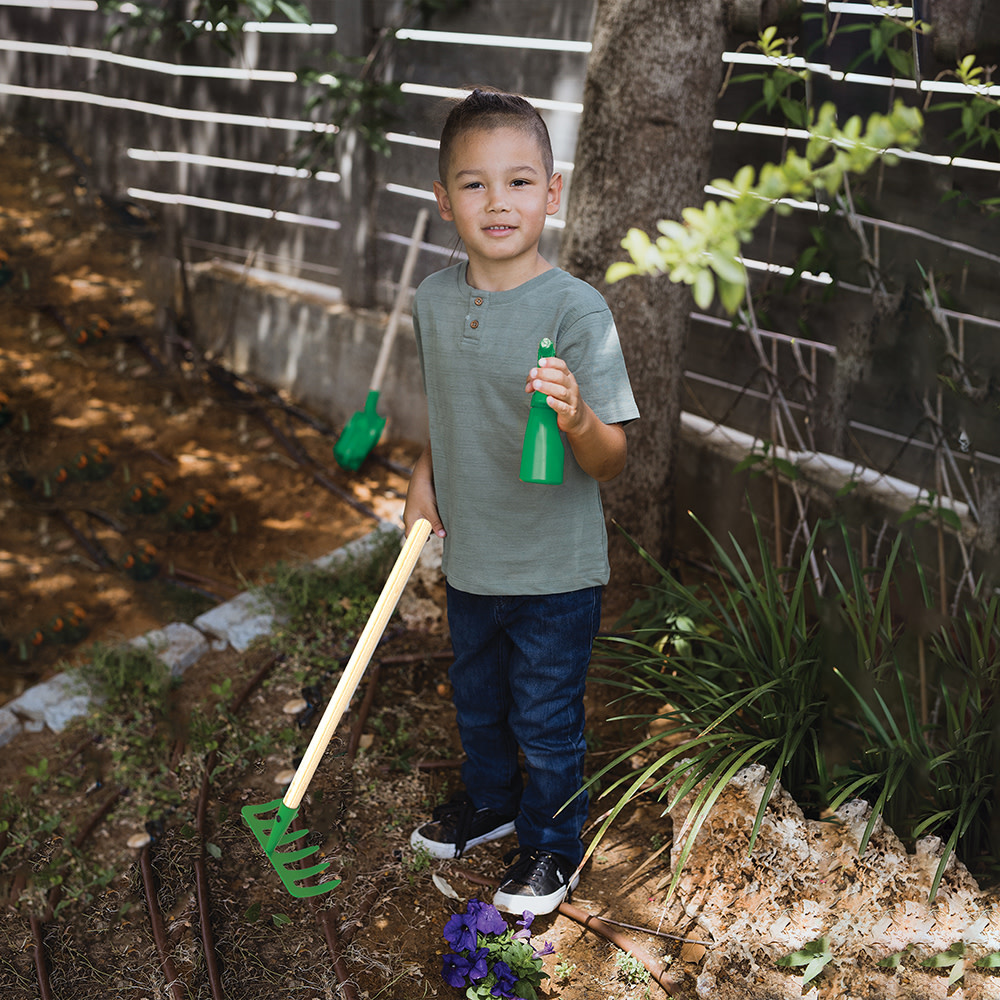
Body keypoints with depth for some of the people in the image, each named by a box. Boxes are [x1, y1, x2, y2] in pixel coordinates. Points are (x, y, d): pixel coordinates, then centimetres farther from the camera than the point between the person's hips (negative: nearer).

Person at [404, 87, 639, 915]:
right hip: (469, 555, 6)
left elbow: (612, 464, -22)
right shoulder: (433, 300, -3)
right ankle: (490, 800, 53)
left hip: (555, 568, -5)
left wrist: (575, 419, -41)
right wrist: (424, 478, 4)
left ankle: (552, 845, 38)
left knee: (546, 721, 12)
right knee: (476, 701, 26)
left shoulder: (577, 309, -21)